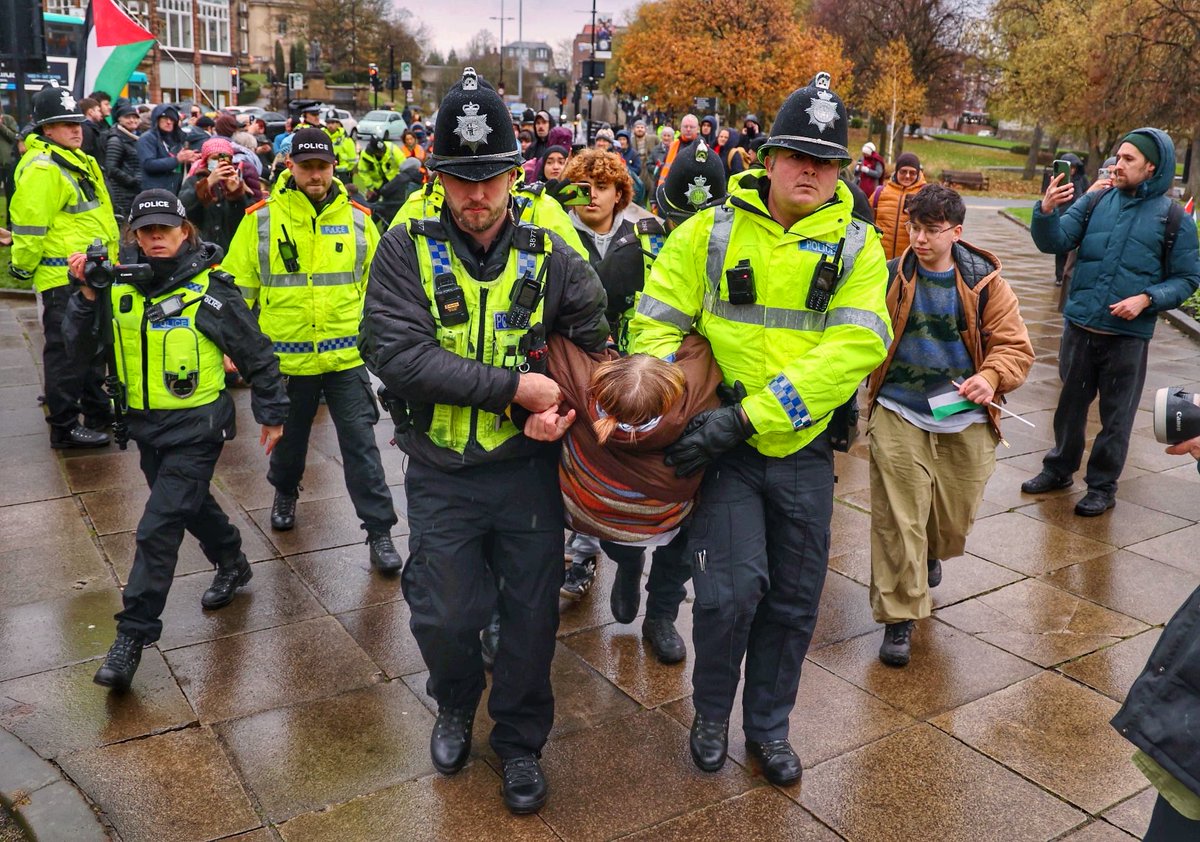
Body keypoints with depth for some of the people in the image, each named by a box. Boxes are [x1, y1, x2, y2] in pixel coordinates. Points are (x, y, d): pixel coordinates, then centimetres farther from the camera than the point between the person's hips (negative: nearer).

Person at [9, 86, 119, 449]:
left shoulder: (78, 161, 15)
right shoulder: (42, 168, -18)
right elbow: (29, 225, -19)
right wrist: (23, 268, -11)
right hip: (63, 279, -10)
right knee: (66, 352, -3)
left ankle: (97, 411, 33)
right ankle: (64, 428, 6)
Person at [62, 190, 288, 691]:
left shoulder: (210, 289, -12)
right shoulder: (120, 286, 0)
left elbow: (256, 354, -5)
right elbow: (79, 345, -1)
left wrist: (272, 413, 0)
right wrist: (87, 297, -17)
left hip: (196, 427, -6)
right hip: (145, 424, 6)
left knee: (158, 528, -8)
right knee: (191, 504, 24)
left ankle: (132, 636, 2)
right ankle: (232, 564, 49)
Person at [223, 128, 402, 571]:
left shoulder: (358, 218, 0)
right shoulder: (261, 218, -3)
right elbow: (237, 286, 3)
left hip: (346, 354, 0)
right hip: (286, 356, 0)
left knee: (360, 443, -1)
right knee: (289, 436, 19)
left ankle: (380, 531, 6)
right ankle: (285, 492, 49)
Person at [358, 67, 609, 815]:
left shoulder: (549, 254, -3)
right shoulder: (409, 248, -9)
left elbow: (598, 338, 4)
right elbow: (396, 353, -22)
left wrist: (567, 405, -17)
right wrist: (516, 385, -25)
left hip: (528, 470, 1)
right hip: (442, 477, -1)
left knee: (533, 615, 11)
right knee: (445, 618, 10)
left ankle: (521, 741, 36)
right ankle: (456, 708, 45)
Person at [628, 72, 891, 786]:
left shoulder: (856, 246, -2)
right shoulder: (713, 230, -2)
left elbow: (854, 348, -15)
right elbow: (658, 320, 1)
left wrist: (748, 414, -24)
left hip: (804, 450, 2)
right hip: (722, 443, -2)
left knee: (795, 602, 12)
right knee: (734, 586, -14)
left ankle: (768, 727, 37)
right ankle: (711, 714, 18)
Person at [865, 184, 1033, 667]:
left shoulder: (984, 282, -1)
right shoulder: (891, 278, -2)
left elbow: (1015, 345, 1)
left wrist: (991, 377, -19)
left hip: (964, 418, 2)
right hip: (898, 414, -1)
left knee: (955, 517, 14)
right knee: (898, 521, -5)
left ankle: (931, 553, 51)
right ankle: (899, 617, 8)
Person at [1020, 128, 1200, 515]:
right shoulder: (1096, 202, 2)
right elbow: (1055, 242, -5)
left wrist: (1147, 299, -18)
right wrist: (1046, 211, -24)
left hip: (1128, 335, -3)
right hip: (1080, 327, 3)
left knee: (1116, 415, 8)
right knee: (1071, 403, 17)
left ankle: (1103, 486, 22)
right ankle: (1059, 468, 34)